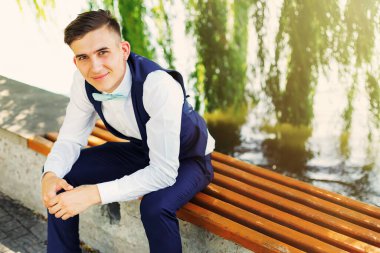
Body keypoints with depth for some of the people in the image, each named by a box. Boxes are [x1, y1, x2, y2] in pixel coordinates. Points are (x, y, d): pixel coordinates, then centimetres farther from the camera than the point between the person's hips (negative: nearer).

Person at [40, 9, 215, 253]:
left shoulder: (160, 86, -37)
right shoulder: (84, 81, -18)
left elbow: (164, 172, -36)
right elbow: (70, 139, -6)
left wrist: (95, 194, -40)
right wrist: (50, 175, -27)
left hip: (186, 158, -5)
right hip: (140, 150, 6)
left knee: (155, 206, -36)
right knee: (60, 179, -6)